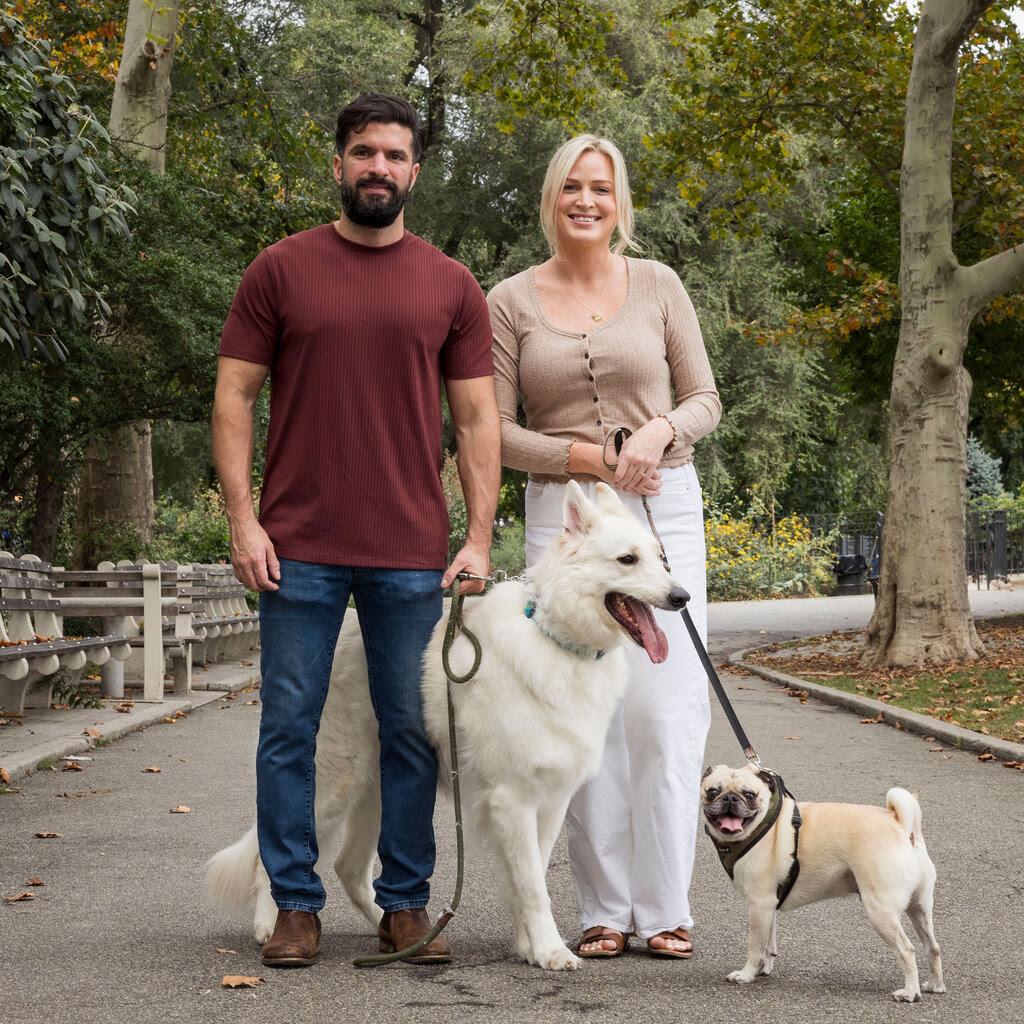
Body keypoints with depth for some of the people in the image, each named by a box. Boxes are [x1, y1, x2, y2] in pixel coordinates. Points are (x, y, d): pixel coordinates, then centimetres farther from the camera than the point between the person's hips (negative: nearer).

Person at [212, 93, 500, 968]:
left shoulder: (451, 286, 9)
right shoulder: (280, 269, 5)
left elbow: (478, 418, 8)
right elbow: (234, 395, 4)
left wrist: (480, 537, -1)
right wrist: (241, 518, -6)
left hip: (412, 553, 1)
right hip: (299, 549, -1)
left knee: (413, 732, 5)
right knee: (289, 729, 2)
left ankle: (406, 904, 17)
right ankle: (297, 905, 13)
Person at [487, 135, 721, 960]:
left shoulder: (658, 285, 7)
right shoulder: (510, 302, 5)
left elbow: (706, 399, 8)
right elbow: (495, 428, 3)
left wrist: (660, 432, -13)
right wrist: (587, 458, -11)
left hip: (665, 504, 1)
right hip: (562, 513, 0)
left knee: (666, 706, -5)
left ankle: (664, 908, 4)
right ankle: (603, 909, 8)